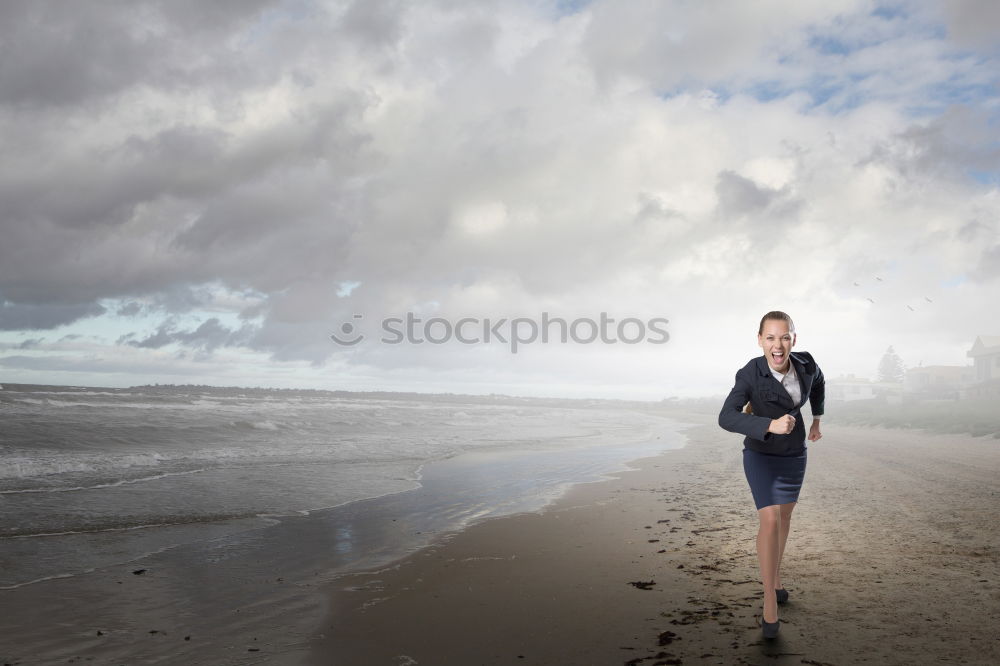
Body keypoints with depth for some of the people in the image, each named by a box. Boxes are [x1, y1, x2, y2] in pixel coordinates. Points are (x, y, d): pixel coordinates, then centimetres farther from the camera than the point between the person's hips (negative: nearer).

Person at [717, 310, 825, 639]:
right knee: (770, 521, -17)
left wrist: (816, 419, 16)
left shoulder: (806, 364, -14)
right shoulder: (750, 374, -26)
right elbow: (726, 418, -33)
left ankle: (774, 575, 42)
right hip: (761, 454, -4)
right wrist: (771, 425, -44)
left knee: (784, 516, 19)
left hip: (794, 453, 5)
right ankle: (770, 602, -5)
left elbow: (817, 382, 11)